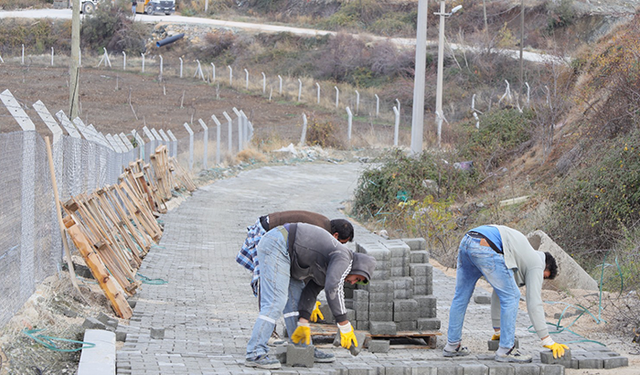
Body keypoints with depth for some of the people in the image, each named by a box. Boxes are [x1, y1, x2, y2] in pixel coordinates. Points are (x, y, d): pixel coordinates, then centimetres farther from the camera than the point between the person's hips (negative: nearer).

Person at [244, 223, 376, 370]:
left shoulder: (327, 269, 19)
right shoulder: (344, 258, -11)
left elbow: (310, 291, 16)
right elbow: (333, 289, -25)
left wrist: (303, 323, 8)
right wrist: (344, 325, -24)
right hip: (276, 244, -11)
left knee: (295, 299, 13)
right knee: (275, 302, -15)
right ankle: (255, 354, -17)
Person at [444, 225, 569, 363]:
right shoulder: (536, 265, 15)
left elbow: (498, 294, 43)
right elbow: (534, 304, 7)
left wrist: (497, 330, 47)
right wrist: (547, 341, 8)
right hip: (485, 248, -9)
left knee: (461, 295, 21)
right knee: (511, 297, 3)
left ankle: (452, 346, 29)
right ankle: (506, 350, 5)